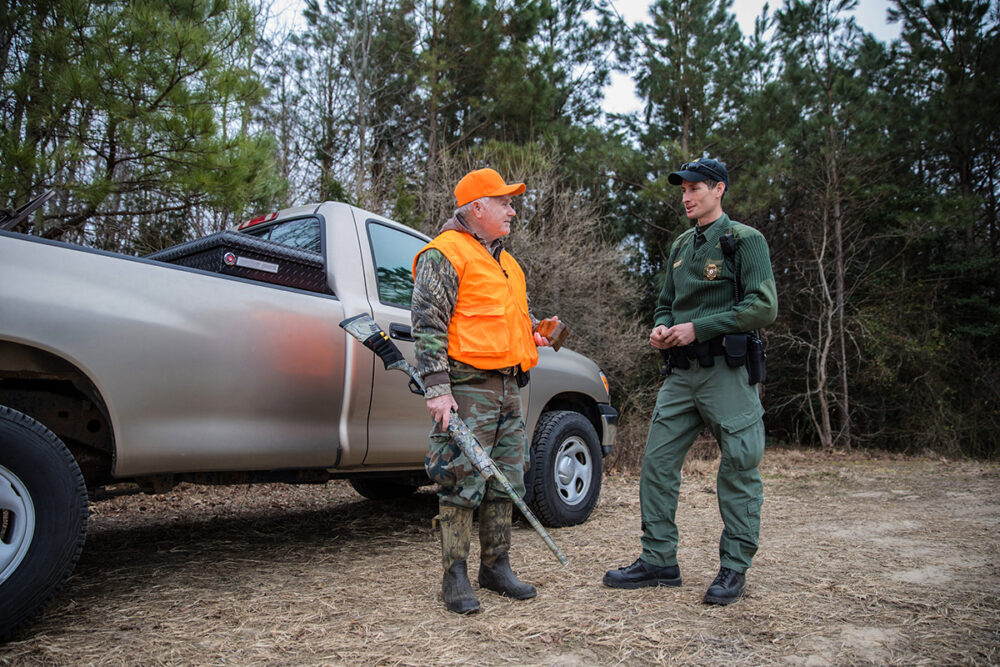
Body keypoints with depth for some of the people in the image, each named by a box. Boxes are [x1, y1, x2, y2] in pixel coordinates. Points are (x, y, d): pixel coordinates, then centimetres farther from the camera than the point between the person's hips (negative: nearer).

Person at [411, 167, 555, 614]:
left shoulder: (505, 263, 22)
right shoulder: (444, 254, -6)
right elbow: (427, 323, -13)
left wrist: (535, 331, 12)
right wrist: (437, 387, -19)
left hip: (509, 390, 9)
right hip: (468, 388, -9)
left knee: (506, 482, 12)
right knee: (463, 484, -4)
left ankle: (496, 566, 25)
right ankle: (455, 577, 8)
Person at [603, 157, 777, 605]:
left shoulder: (745, 240, -2)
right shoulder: (680, 246, 18)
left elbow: (763, 306, -13)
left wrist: (697, 328, -16)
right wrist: (660, 328, 2)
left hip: (727, 371, -6)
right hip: (681, 371, 7)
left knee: (739, 468, 1)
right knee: (657, 461, 4)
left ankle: (734, 568, 14)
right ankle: (659, 560, 14)